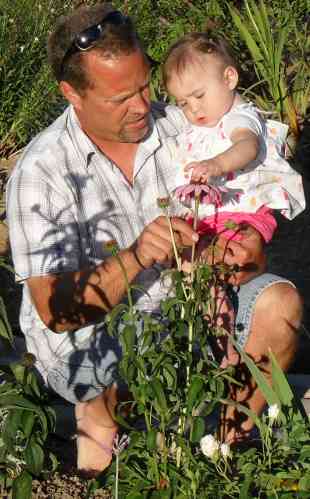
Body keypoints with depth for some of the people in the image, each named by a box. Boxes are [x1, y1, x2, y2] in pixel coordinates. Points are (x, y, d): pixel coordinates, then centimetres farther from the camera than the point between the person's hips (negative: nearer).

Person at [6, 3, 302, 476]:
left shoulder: (180, 127, -5)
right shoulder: (41, 172, -17)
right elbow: (54, 310, -21)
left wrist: (247, 255, -27)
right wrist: (135, 259, -37)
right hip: (87, 338, -5)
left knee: (280, 301, -18)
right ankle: (100, 409, 2)